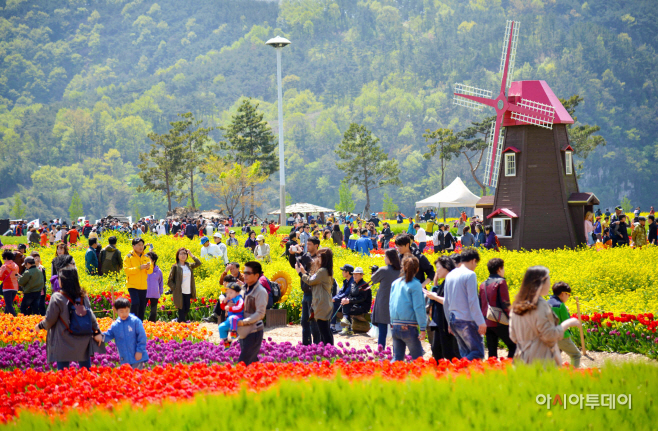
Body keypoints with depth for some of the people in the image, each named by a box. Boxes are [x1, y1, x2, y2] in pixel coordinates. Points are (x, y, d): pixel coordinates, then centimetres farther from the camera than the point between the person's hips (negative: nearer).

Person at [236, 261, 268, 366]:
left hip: (254, 332, -8)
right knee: (252, 362, 12)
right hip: (244, 332, 8)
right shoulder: (245, 289, 13)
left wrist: (243, 322, -22)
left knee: (243, 363, -12)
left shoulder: (260, 291, -12)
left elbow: (260, 314, -16)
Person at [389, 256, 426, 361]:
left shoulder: (395, 283, 9)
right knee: (417, 359, 2)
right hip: (409, 328, -6)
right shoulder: (415, 285, -8)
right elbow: (418, 308, -13)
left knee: (397, 358, 12)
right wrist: (422, 329, -12)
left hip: (394, 326, 6)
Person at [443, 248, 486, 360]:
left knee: (465, 353, 13)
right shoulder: (470, 275, -9)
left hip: (453, 320, 8)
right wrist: (481, 322, -12)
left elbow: (446, 302, 18)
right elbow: (472, 301, -15)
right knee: (478, 352, -7)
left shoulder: (450, 275, 14)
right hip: (466, 320, -8)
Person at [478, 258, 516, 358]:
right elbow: (505, 303, -12)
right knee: (513, 346, 0)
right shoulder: (500, 282, -7)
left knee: (492, 351, 8)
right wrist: (510, 319, -5)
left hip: (487, 323, 7)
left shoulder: (483, 284, 13)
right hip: (499, 322, -7)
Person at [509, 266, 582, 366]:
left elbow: (513, 337, 13)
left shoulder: (517, 305, 10)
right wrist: (567, 324, -3)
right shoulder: (540, 305, -14)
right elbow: (550, 336, -16)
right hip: (542, 360, -8)